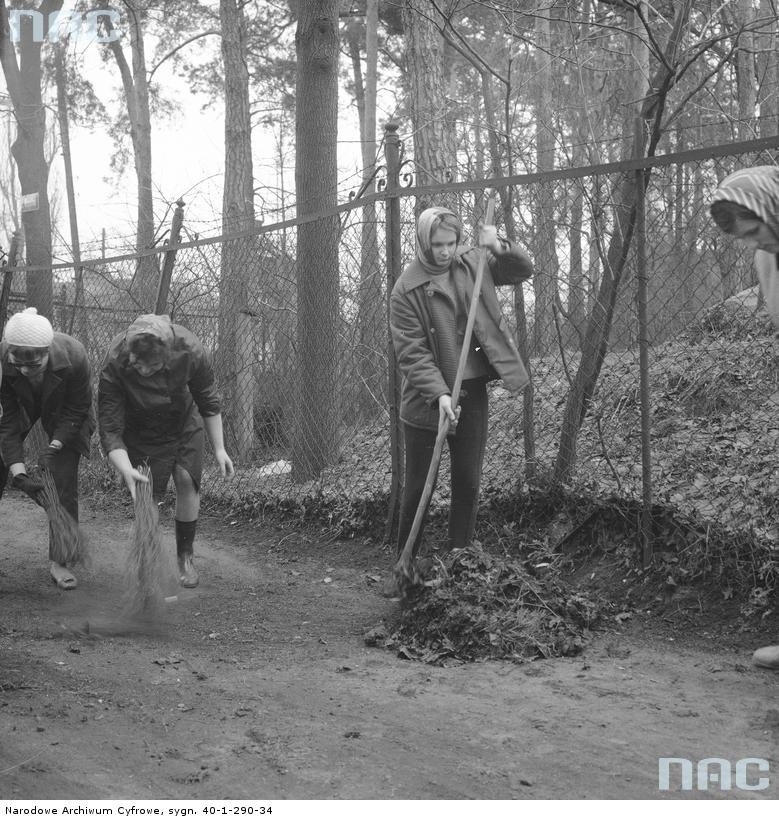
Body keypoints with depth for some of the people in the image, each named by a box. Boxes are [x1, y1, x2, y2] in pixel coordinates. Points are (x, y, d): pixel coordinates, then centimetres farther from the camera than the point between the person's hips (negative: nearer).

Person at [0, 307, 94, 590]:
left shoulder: (73, 356, -36)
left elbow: (77, 409, -18)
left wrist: (56, 445, -29)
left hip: (62, 414, -1)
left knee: (64, 483, -9)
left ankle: (58, 561, 2)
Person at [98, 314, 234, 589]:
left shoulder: (189, 349, -33)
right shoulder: (114, 364, -37)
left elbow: (208, 402, -14)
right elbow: (110, 428, -34)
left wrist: (219, 449, -10)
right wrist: (125, 470, -49)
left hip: (184, 422, 1)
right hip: (140, 430, -1)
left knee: (187, 479, -12)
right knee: (146, 493, -8)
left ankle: (186, 557, 5)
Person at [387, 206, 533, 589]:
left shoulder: (472, 264, 3)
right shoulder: (406, 290, -10)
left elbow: (523, 271, 13)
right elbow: (411, 353, -14)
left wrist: (501, 249, -8)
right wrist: (439, 394, -25)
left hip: (473, 393, 4)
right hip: (426, 400, -4)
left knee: (468, 485, 7)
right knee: (417, 488, 2)